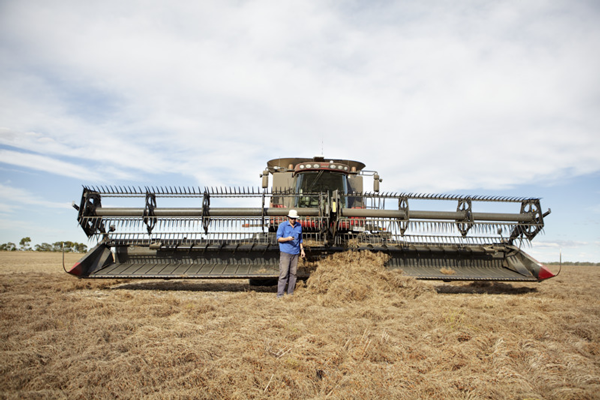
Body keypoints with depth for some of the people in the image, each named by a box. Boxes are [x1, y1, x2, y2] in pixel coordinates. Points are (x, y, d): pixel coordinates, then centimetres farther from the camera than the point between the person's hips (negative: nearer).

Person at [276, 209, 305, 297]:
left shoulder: (299, 226, 11)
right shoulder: (283, 225, -3)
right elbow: (278, 238, -6)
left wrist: (302, 250, 16)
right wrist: (288, 238, -23)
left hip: (295, 253, 4)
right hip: (285, 252, -4)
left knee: (293, 273, 5)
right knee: (283, 273, -8)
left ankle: (290, 293, 13)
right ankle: (280, 295, -4)